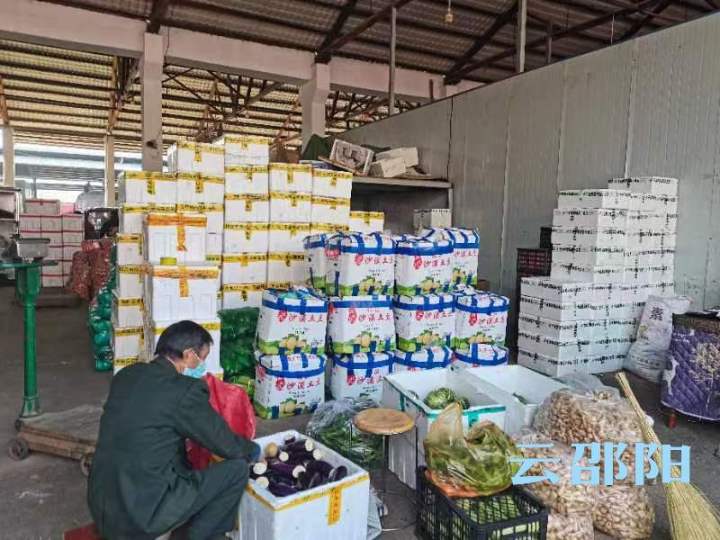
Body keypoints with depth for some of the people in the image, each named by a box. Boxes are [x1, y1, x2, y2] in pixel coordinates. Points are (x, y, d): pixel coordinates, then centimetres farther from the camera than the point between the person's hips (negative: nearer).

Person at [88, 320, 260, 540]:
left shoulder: (127, 375, 4)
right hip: (140, 513, -8)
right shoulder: (187, 390, -17)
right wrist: (255, 451, 14)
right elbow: (227, 445, -7)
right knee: (237, 468, 1)